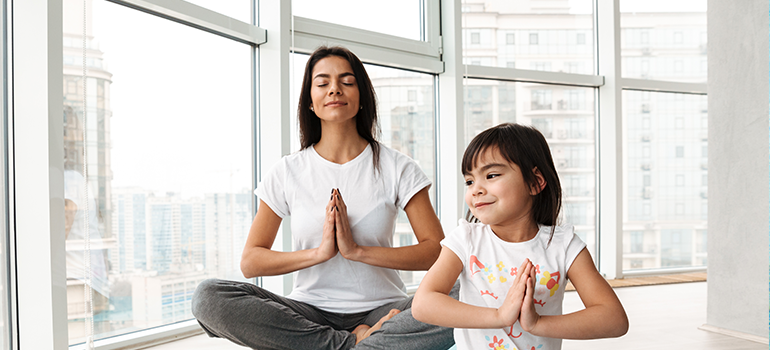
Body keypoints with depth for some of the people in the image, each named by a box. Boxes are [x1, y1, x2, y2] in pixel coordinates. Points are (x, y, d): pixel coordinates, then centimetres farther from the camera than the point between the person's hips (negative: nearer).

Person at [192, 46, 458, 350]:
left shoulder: (397, 168, 2)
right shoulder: (287, 173, 5)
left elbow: (438, 251, -6)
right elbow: (250, 262, 1)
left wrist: (358, 251, -16)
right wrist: (319, 253, -14)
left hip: (379, 310, -2)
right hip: (309, 311, 2)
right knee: (209, 297, -24)